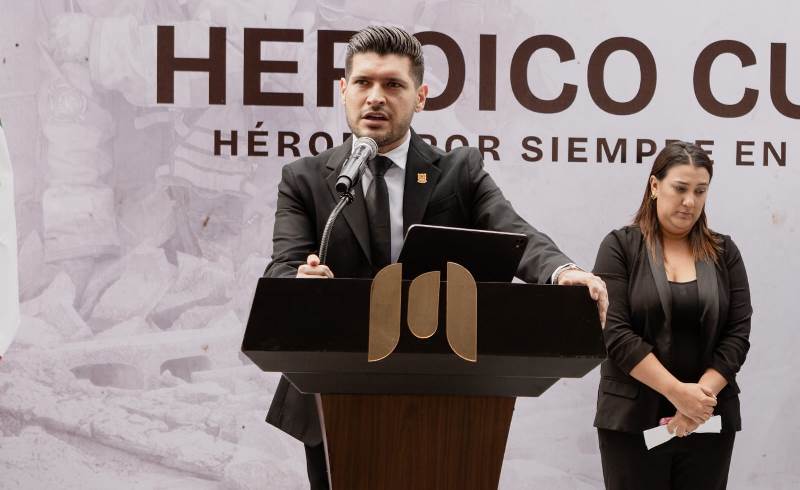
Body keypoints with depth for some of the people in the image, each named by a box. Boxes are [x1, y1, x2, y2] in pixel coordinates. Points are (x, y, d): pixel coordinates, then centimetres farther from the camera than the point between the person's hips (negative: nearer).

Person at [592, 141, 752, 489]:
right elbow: (614, 333, -11)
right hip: (633, 419, -2)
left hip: (710, 420, 3)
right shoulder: (620, 247, -1)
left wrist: (702, 394, -14)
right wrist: (677, 392, -17)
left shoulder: (724, 253, 8)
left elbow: (738, 333, 1)